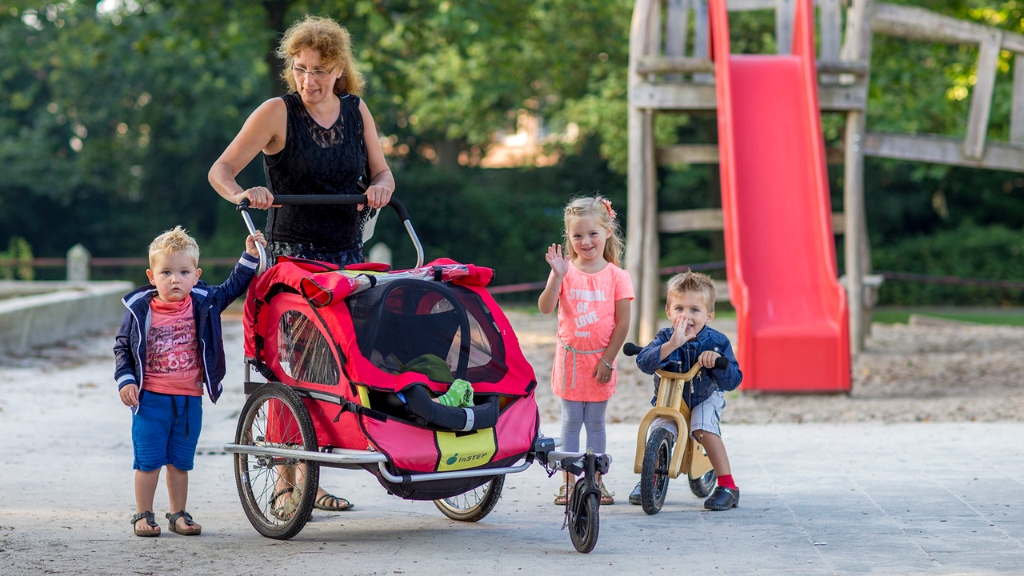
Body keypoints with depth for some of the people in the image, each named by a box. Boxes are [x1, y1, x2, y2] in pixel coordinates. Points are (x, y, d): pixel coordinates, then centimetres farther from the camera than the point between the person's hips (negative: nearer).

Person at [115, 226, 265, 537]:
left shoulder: (203, 304, 0)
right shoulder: (139, 310, -5)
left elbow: (233, 287, 13)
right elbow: (122, 347, 4)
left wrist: (249, 257, 4)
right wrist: (125, 380, -6)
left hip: (189, 398, 2)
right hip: (150, 398, -2)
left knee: (180, 461, 11)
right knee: (148, 460, 0)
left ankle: (179, 515, 22)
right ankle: (143, 515, 12)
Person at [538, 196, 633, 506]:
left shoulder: (616, 276, -4)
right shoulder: (565, 271, -3)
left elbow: (623, 323, -4)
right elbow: (545, 308, -15)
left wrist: (608, 359, -7)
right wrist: (557, 277, -27)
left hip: (599, 360, 0)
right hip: (570, 358, 0)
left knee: (595, 422, 8)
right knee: (571, 421, 5)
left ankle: (596, 480, 16)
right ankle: (567, 482, 10)